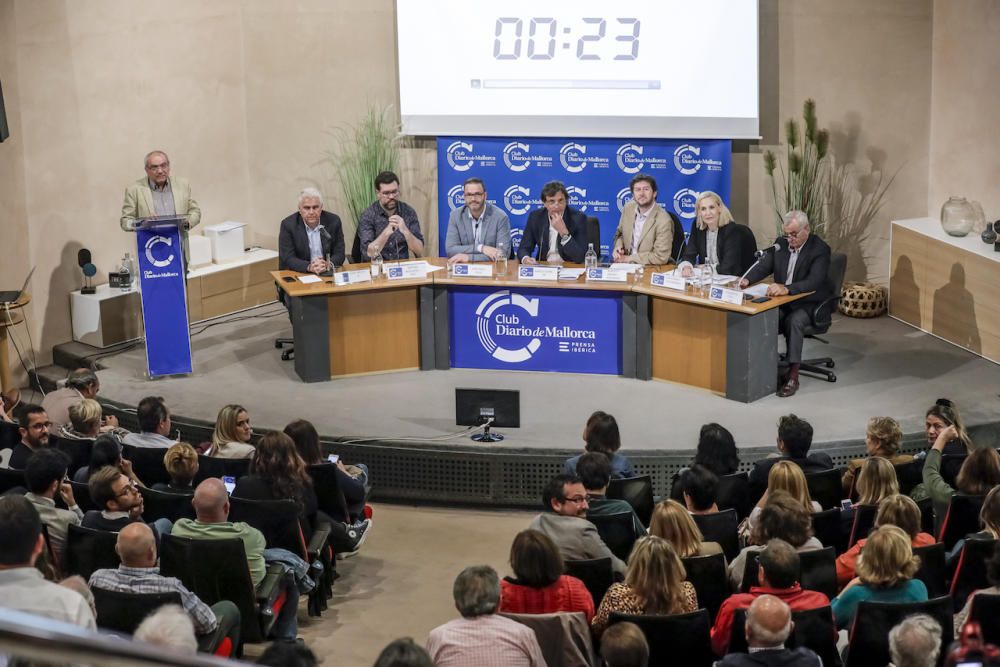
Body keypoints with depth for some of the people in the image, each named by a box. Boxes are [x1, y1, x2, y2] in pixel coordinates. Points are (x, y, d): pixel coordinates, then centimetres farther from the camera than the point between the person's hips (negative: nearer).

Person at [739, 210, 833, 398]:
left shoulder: (820, 249, -14)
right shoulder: (781, 244, 6)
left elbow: (814, 282, -27)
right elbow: (764, 266, 6)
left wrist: (786, 289, -42)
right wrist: (747, 280, -17)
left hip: (809, 304, -5)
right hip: (782, 301, 5)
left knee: (794, 320, -36)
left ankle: (793, 375, -30)